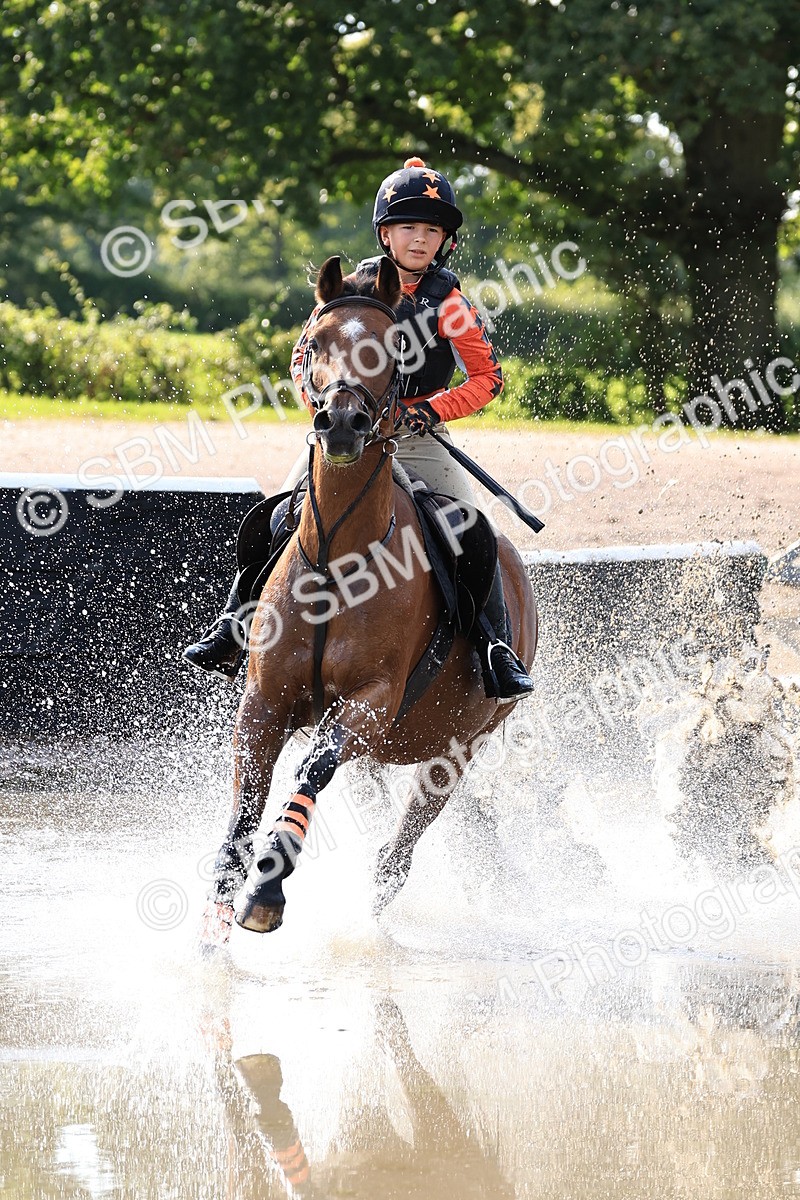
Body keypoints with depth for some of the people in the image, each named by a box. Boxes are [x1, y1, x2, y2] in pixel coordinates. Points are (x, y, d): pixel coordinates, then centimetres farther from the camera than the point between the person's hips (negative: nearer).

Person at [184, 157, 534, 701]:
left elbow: (488, 377, -3)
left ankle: (495, 642, -10)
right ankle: (234, 624, 0)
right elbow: (306, 355, 9)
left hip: (418, 438, -2)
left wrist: (431, 410, -16)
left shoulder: (448, 302, -3)